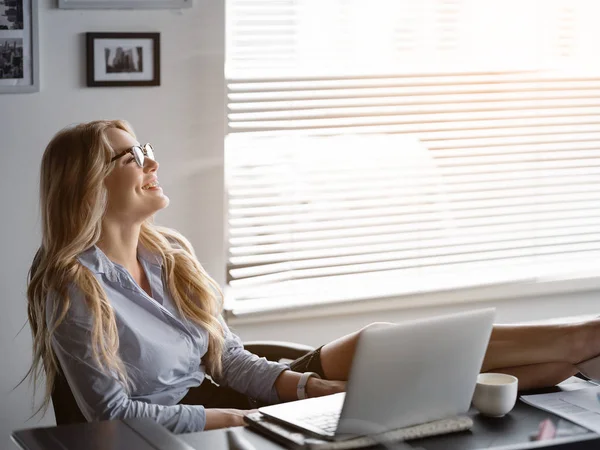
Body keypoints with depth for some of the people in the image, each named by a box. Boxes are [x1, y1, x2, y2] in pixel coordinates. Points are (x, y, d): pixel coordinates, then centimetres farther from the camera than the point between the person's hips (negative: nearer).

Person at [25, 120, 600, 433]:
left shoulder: (168, 254, 6)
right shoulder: (74, 289, -16)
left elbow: (230, 357, 7)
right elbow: (112, 413, -19)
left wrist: (304, 384, -10)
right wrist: (237, 418, -21)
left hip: (235, 400, 7)